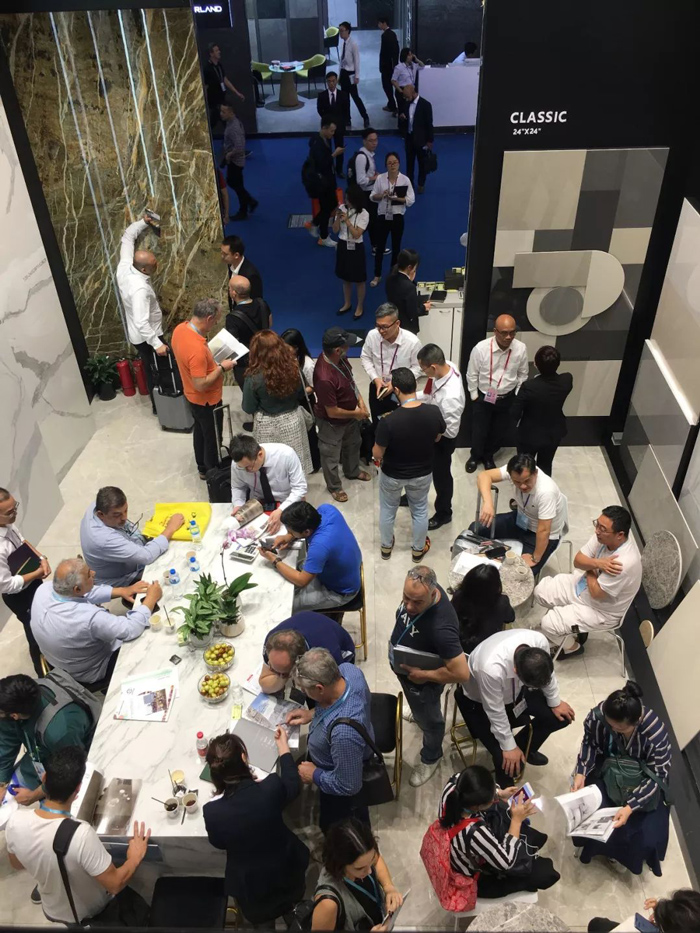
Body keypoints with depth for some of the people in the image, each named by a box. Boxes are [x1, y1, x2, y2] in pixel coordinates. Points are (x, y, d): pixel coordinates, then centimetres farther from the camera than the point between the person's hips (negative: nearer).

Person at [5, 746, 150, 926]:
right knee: (142, 913, 24)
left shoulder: (16, 821, -27)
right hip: (93, 913, -5)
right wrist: (135, 858, -11)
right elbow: (115, 884, -29)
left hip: (53, 911, 5)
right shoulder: (81, 834, -42)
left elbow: (17, 865, -5)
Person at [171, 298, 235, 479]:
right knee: (212, 438, 13)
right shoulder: (197, 348, -38)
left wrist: (210, 354, 2)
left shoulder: (180, 328, -10)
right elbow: (201, 385, -33)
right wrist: (221, 367, -23)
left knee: (200, 431, 27)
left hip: (192, 396, 9)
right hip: (207, 400, -9)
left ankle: (202, 467, 47)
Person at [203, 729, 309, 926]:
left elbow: (219, 844, -6)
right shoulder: (271, 788, -31)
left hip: (250, 887, -1)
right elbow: (292, 785, -5)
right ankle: (287, 906, 58)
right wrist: (283, 745, 5)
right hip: (286, 873, 1)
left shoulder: (212, 811, -30)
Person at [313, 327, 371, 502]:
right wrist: (356, 414, -16)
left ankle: (352, 471, 60)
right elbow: (333, 412, -31)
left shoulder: (339, 358, -18)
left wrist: (360, 400, -7)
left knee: (353, 444, 32)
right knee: (331, 455, 19)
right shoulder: (325, 378, -42)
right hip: (332, 423, -8)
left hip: (349, 415, 8)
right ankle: (334, 486, 44)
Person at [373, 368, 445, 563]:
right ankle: (418, 550, 47)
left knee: (387, 510, 26)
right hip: (422, 473, 2)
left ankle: (386, 547, 48)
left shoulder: (388, 421, -33)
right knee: (420, 511, 27)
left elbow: (377, 455, -19)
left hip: (393, 475, -2)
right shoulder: (433, 412, -23)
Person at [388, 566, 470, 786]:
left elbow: (461, 673, -38)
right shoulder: (418, 591, -23)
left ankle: (430, 758, 52)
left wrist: (424, 675, -27)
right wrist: (396, 638, 0)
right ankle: (420, 711, 70)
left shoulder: (441, 627, -45)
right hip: (401, 665, 6)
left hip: (420, 680, -6)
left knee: (428, 720, 24)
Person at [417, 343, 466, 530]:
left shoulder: (451, 397, -43)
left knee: (441, 475, 17)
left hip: (442, 439, -8)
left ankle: (443, 514, 44)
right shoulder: (448, 366, -18)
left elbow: (450, 431, -31)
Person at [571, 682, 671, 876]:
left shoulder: (656, 733, -34)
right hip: (608, 771, 2)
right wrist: (581, 773, -23)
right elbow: (590, 743, -8)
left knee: (647, 837, -11)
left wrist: (630, 807, -32)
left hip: (643, 779, -1)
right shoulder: (598, 715, -28)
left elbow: (656, 777, -23)